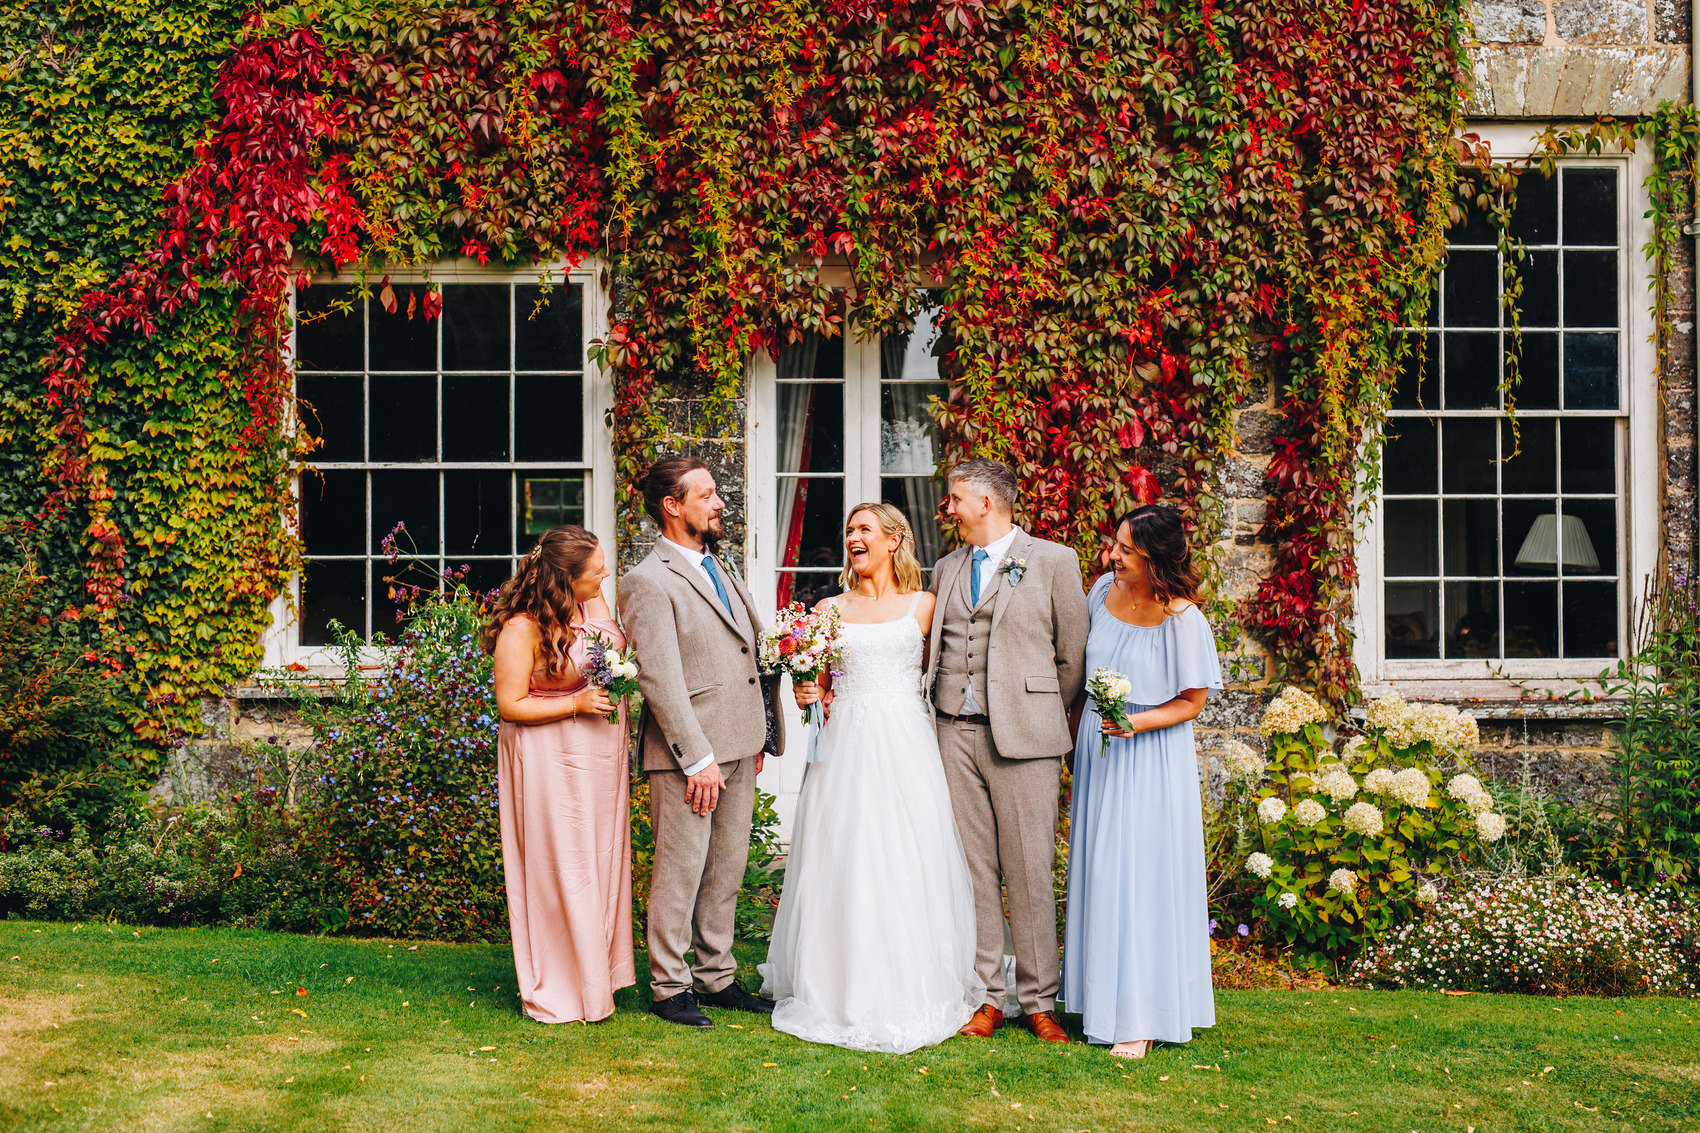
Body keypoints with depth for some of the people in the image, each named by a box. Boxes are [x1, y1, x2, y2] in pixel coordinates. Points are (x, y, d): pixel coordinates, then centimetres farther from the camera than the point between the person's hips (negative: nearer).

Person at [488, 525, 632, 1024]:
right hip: (552, 761, -7)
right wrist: (576, 704, -21)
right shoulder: (521, 627, -18)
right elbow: (510, 705, -15)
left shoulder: (594, 599, 2)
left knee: (602, 860, 13)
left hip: (601, 755, 7)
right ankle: (560, 991, 13)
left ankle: (597, 974, 27)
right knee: (562, 870, 0)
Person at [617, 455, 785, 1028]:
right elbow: (660, 677, -16)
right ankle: (669, 986, 13)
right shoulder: (647, 581, -11)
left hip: (738, 746, 8)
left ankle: (717, 977, 25)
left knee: (726, 871, 14)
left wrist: (757, 738, 16)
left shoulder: (720, 569, 17)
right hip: (689, 753, -8)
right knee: (680, 873, 0)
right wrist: (698, 758, -19)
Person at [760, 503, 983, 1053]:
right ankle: (847, 992, 11)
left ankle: (912, 995, 11)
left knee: (908, 867, -1)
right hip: (846, 745, 2)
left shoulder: (924, 605, 6)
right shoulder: (829, 609, 11)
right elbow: (819, 683, 15)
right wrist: (808, 694, -5)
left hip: (906, 745, -1)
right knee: (843, 863, 0)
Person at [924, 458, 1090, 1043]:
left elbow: (1072, 655, 4)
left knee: (1030, 873, 0)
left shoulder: (1053, 561, 2)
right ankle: (986, 995, 15)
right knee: (972, 870, 6)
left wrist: (1042, 718, 8)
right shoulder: (946, 568, 17)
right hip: (955, 735, 4)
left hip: (1022, 737, -4)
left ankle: (1038, 1001, 11)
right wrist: (944, 715, 12)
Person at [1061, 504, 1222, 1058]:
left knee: (1140, 877, -3)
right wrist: (1080, 725, 16)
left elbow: (1192, 701, -10)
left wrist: (1138, 723, -24)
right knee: (1098, 872, 12)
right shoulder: (1106, 590, -1)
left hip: (1150, 757, -6)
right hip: (1097, 747, 6)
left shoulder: (1182, 618, -18)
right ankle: (1103, 995, 25)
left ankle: (1143, 1017, 6)